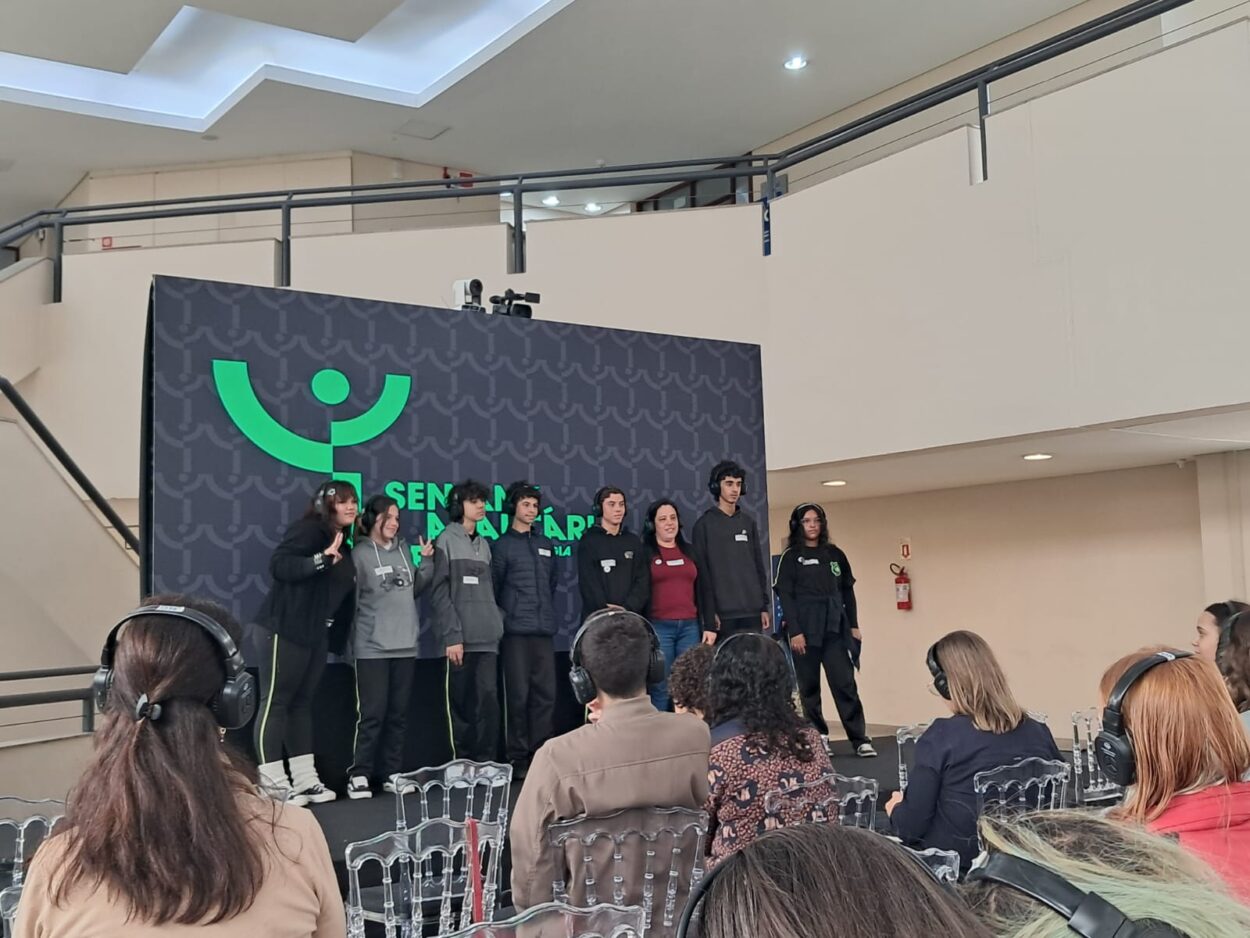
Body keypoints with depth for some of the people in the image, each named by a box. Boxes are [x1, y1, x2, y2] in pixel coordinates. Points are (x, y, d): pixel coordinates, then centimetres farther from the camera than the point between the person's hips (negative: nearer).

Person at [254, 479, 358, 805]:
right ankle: (273, 784, -4)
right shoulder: (307, 530, -9)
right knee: (275, 703, -4)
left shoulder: (344, 546, 16)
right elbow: (278, 565, -23)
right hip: (287, 630, -9)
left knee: (302, 703, 12)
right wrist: (321, 559, -31)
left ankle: (305, 779, 15)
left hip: (316, 634, 9)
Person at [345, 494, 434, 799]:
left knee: (399, 714, 9)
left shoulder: (404, 549, 11)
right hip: (372, 648, -5)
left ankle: (392, 773, 17)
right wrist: (353, 641, -14)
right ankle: (359, 776, 2)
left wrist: (427, 562, 5)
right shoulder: (360, 554, -6)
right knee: (373, 714, -6)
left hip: (406, 646, 5)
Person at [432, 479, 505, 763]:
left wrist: (497, 623, 6)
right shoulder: (446, 540, 0)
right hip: (461, 637, -5)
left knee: (488, 700, -3)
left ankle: (486, 763, 1)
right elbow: (439, 592, -7)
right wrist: (452, 635, -14)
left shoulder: (484, 545, 18)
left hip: (487, 637, 5)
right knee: (462, 704, -1)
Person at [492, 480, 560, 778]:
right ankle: (519, 758, 4)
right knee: (518, 695, -3)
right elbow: (493, 588, 0)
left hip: (544, 630, 5)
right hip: (516, 631, -5)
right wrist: (504, 615, -6)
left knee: (546, 694, 4)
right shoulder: (502, 545, 2)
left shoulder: (545, 545, 17)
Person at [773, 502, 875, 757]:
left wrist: (853, 625, 9)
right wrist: (794, 631, -13)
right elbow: (785, 596, -4)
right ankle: (818, 738, 11)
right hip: (805, 631, -2)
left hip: (835, 629, 2)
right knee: (809, 686, 3)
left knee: (844, 683, -5)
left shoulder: (835, 554, 12)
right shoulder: (791, 557, 2)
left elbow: (848, 591, 15)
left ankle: (860, 739, -3)